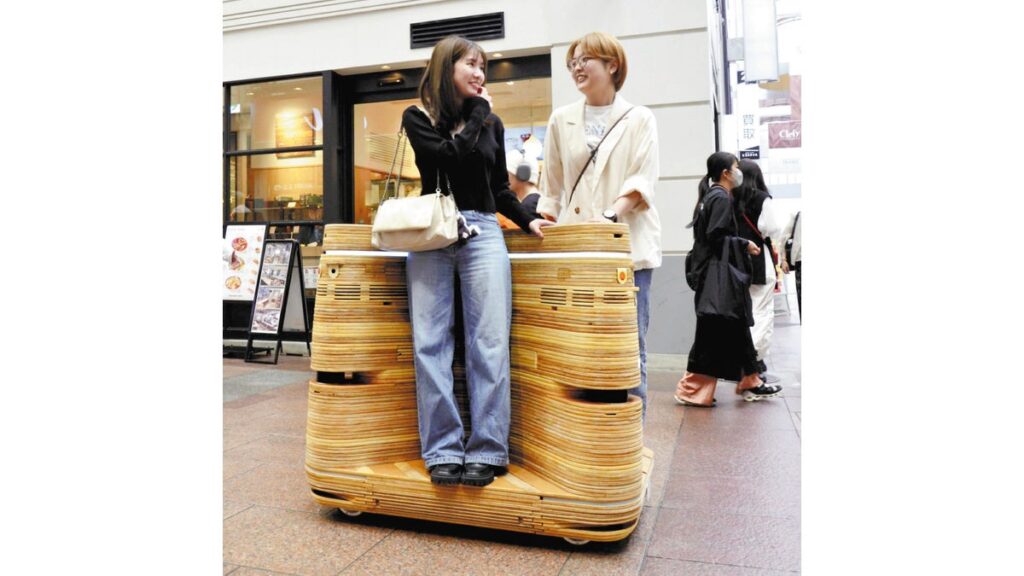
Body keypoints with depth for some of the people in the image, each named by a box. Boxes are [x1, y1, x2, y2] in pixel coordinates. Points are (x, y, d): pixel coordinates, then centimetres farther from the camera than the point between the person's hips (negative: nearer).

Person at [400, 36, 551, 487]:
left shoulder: (491, 123, 17)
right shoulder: (417, 118, 8)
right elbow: (452, 156, -10)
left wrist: (527, 221, 7)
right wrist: (478, 111, 1)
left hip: (483, 233, 2)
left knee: (489, 344, -6)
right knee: (430, 344, -4)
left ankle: (487, 450, 1)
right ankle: (442, 450, 4)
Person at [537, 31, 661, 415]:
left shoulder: (639, 119, 9)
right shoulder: (561, 120, 15)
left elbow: (643, 179, -4)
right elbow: (552, 184, 16)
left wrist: (612, 214, -20)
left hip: (627, 244, -2)